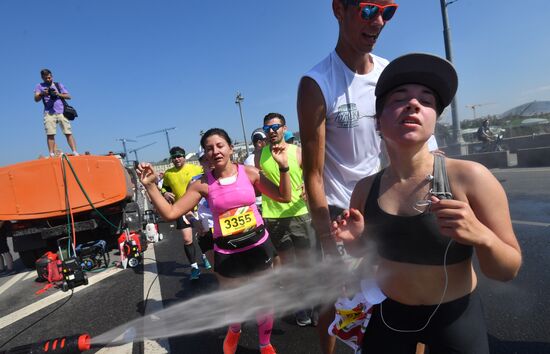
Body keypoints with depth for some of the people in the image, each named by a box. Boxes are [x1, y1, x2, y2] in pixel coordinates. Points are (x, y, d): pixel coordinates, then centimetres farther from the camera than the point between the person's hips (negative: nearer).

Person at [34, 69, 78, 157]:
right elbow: (36, 99, 5)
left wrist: (58, 94, -5)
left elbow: (68, 96, 12)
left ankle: (75, 152, -11)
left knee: (68, 133, -8)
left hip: (62, 112, 0)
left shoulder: (59, 85, 21)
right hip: (49, 113, 0)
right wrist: (42, 94, -16)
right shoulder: (39, 86, 17)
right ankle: (52, 155, -10)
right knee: (50, 134, -9)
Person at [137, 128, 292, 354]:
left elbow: (284, 197, -7)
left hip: (258, 245, 0)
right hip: (227, 253, 0)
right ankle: (234, 331, 57)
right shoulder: (203, 184, -8)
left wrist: (283, 167, -20)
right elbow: (170, 213, -9)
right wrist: (149, 186, -15)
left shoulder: (249, 173, -8)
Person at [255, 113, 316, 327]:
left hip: (300, 214, -1)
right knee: (287, 264, 11)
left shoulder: (298, 152, -2)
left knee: (306, 262, 7)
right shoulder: (260, 156, 4)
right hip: (274, 218, 2)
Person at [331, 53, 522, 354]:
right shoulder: (365, 189, -13)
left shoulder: (470, 178, -21)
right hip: (388, 312, 2)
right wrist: (353, 238, -18)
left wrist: (481, 236, -33)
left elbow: (508, 271, -13)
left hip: (454, 315, -1)